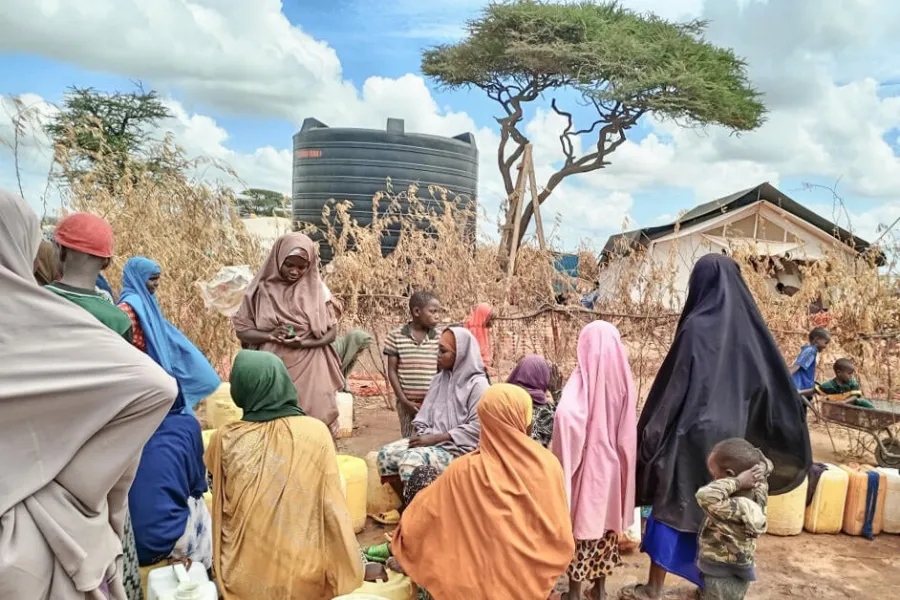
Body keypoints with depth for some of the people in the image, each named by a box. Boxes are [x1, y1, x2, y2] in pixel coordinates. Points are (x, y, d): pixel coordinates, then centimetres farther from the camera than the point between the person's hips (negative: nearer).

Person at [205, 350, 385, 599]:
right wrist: (356, 568, 3)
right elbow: (333, 507, -8)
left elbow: (222, 500, 8)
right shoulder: (315, 431, -13)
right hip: (303, 579, -1)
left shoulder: (225, 439, -10)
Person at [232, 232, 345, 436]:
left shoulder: (317, 289, 0)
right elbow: (242, 329, 2)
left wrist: (303, 343, -16)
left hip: (309, 372, 0)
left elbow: (332, 332, 1)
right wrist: (270, 335, -17)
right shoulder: (262, 288, 0)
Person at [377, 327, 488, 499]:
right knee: (386, 453, -11)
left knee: (412, 459, -29)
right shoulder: (439, 380, 12)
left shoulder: (477, 384, -10)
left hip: (458, 448, -7)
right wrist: (423, 435, -9)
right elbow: (425, 417, 13)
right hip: (432, 440, 7)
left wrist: (436, 438, -18)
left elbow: (478, 426, -17)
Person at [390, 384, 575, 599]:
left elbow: (419, 521, -7)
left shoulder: (464, 471, -20)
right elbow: (561, 538, -7)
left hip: (485, 582, -2)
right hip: (533, 582, 2)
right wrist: (542, 571, 11)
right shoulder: (548, 464, -17)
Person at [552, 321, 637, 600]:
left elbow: (565, 416, -34)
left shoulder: (581, 383, -18)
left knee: (581, 522, 9)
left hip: (585, 465, -4)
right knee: (605, 519, 18)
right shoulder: (624, 381, -5)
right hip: (613, 465, 4)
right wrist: (616, 454, 8)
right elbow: (628, 432, -1)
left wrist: (564, 463, -25)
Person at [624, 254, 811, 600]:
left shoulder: (698, 327, -17)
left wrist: (652, 430, -10)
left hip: (691, 432, -6)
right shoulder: (747, 326, 2)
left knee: (672, 505, 6)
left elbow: (676, 384, -17)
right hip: (729, 433, 6)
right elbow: (775, 383, 9)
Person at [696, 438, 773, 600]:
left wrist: (737, 482, -39)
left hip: (723, 579, -9)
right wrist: (750, 458, -17)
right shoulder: (757, 494, -10)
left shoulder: (735, 509, -35)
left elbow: (705, 496, -51)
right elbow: (765, 465, 6)